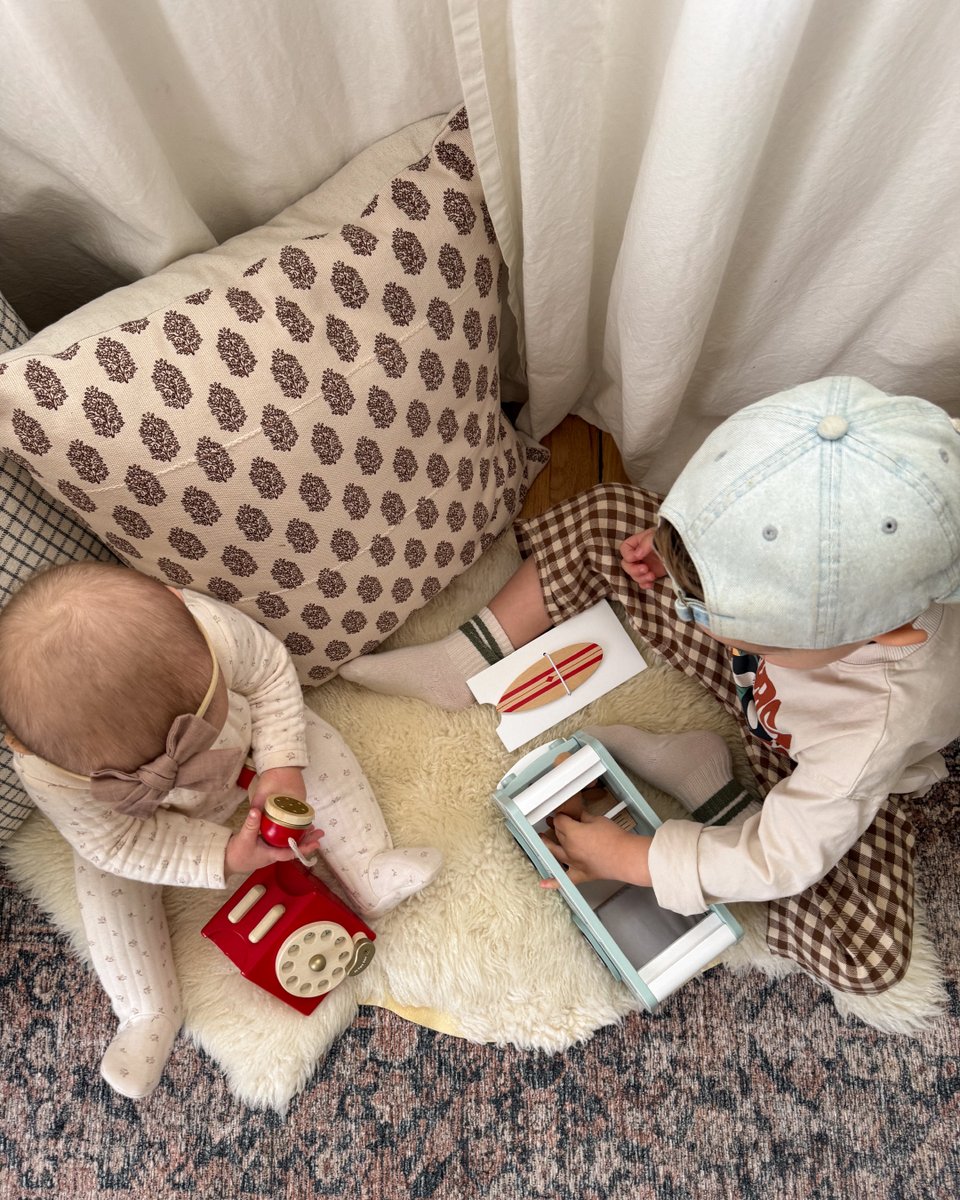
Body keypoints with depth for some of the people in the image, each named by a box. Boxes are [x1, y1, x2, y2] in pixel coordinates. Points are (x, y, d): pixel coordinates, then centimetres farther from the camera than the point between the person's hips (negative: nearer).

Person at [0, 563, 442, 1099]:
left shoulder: (210, 627, -44)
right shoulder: (49, 776, -41)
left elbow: (271, 671, -23)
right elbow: (119, 843, -24)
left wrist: (282, 764, -32)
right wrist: (223, 858, -34)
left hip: (247, 742, 1)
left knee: (313, 742, -16)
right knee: (106, 879, -13)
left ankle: (370, 875, -3)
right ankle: (149, 1012, 12)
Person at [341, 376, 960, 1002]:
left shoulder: (885, 721, -42)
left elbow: (781, 860, -29)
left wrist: (626, 858, -22)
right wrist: (680, 544, -18)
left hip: (810, 771, -2)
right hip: (752, 677, 3)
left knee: (870, 959, -26)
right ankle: (468, 662, -4)